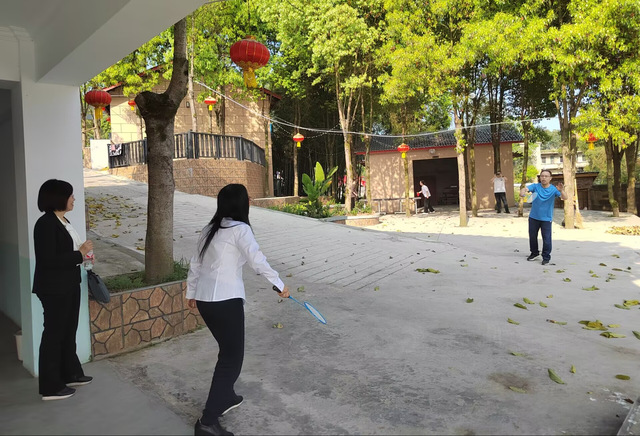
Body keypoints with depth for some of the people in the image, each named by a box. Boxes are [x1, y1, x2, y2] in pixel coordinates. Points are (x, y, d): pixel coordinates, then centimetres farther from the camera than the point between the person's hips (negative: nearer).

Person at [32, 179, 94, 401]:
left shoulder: (62, 220, 9)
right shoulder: (45, 224, -19)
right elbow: (48, 260, -24)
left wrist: (83, 254, 0)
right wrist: (79, 254, -19)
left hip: (69, 285, 9)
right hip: (54, 289, -9)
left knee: (68, 331, 19)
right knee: (53, 334, 2)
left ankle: (70, 374, 34)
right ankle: (50, 387, 15)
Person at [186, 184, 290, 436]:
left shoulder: (211, 228, 11)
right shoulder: (239, 229, -11)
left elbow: (196, 263, 17)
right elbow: (257, 261, -17)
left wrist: (191, 292, 27)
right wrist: (279, 285, -6)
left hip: (204, 299, 8)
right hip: (225, 301, -8)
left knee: (228, 351, 24)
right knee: (232, 359, 1)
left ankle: (226, 398, 40)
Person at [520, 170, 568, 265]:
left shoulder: (553, 189, -8)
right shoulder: (535, 186, -3)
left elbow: (565, 198, -20)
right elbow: (525, 189, -19)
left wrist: (561, 191, -42)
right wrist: (522, 192, -44)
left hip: (546, 219, -3)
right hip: (533, 217, 3)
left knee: (546, 239, -3)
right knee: (532, 236, 16)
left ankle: (546, 257, 11)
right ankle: (534, 252, 37)